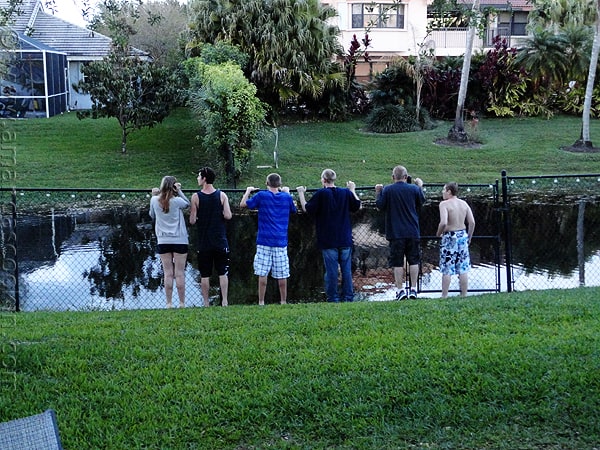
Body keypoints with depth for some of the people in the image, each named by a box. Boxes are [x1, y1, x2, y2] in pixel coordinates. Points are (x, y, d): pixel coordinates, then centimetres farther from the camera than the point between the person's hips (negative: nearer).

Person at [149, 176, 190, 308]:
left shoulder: (154, 200, -1)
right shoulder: (177, 201, -9)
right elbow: (188, 204, 10)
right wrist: (179, 191, 4)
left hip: (163, 241, 2)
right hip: (179, 241, -2)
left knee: (168, 273, 3)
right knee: (180, 273, 2)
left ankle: (169, 303, 2)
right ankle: (182, 303, 5)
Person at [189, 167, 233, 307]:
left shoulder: (196, 197, -7)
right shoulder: (222, 195, -3)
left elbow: (192, 221, -7)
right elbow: (228, 216, -9)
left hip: (203, 243, -1)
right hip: (220, 242, 1)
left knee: (204, 275, 7)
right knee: (223, 273, 7)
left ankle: (206, 303, 8)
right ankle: (224, 301, 2)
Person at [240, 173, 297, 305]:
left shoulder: (261, 195, -3)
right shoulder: (287, 197, 4)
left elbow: (243, 204, 5)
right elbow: (294, 210, 23)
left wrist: (248, 191, 21)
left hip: (264, 241, -2)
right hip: (281, 241, 2)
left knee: (262, 273, 2)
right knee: (282, 274, 7)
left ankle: (261, 302, 3)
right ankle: (283, 302, 13)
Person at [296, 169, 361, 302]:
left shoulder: (321, 194, -9)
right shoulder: (346, 192, 2)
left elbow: (306, 209, -4)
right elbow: (358, 206, 15)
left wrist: (301, 193, 9)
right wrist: (352, 190, 28)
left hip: (328, 241, -3)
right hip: (345, 240, 3)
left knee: (331, 270, 1)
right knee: (346, 270, 8)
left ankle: (333, 299, 3)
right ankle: (348, 298, 10)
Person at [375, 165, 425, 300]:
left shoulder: (387, 190, -7)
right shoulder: (414, 189, 1)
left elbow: (380, 206, -3)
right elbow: (422, 201, 17)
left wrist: (378, 193, 11)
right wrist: (420, 186, 31)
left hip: (395, 233, -2)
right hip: (413, 232, 2)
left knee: (398, 263, 2)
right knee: (413, 261, 10)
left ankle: (400, 290, 0)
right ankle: (413, 289, 9)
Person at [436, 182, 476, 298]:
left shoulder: (444, 204, -11)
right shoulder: (464, 203, 5)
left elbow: (443, 223, -23)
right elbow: (472, 222, 3)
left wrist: (438, 233, -5)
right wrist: (469, 237, 14)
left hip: (450, 237, -5)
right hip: (462, 235, 5)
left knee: (447, 269, 1)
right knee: (463, 269, 9)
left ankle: (444, 296, 5)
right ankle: (464, 295, 13)